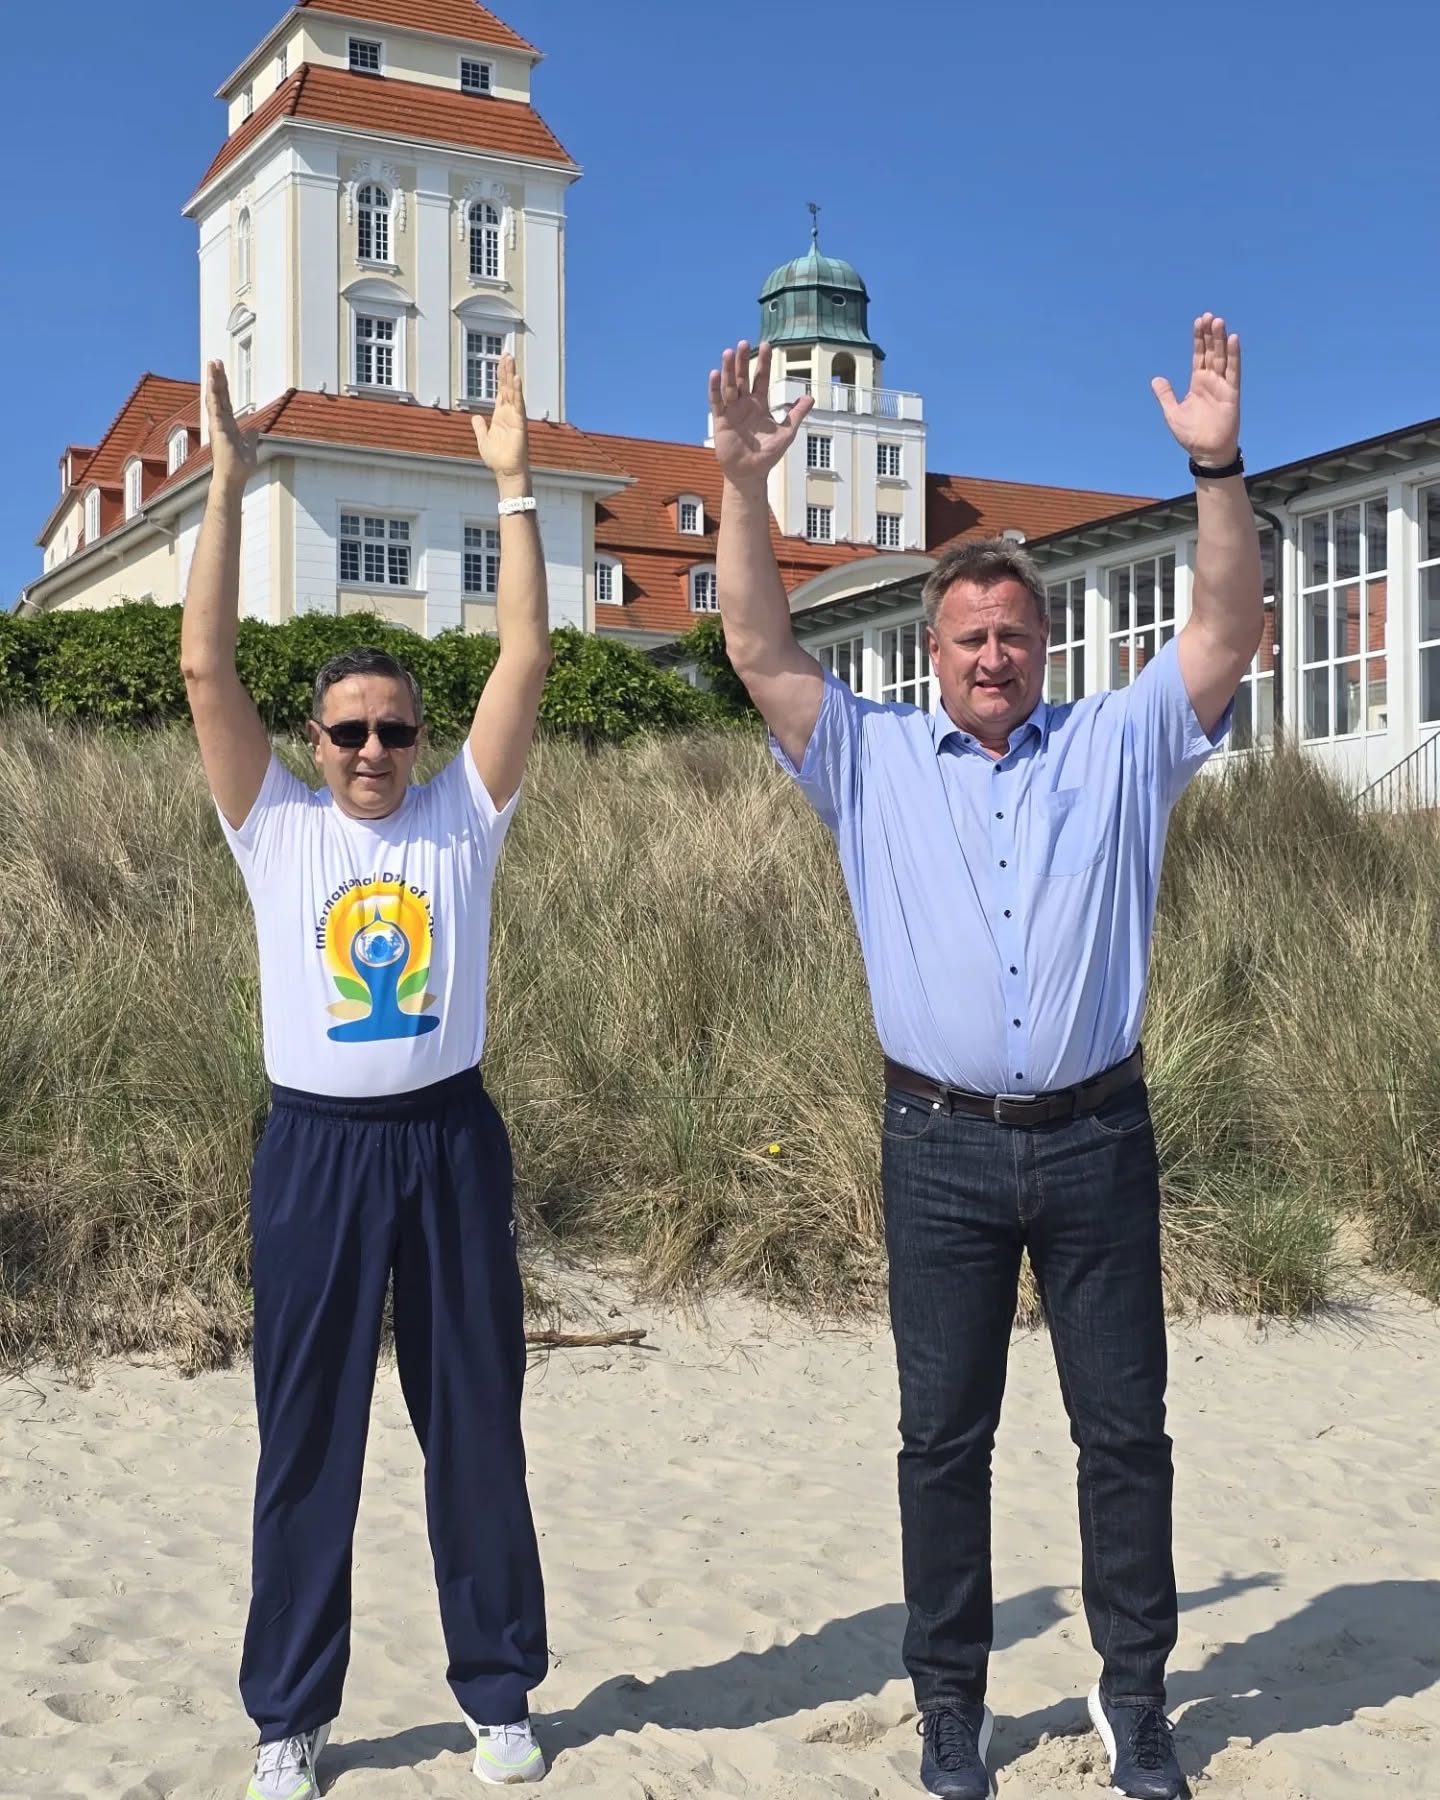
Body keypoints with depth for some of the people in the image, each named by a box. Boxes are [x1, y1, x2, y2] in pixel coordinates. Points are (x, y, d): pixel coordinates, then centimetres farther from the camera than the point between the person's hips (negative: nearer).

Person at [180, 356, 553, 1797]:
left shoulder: (462, 815, 4)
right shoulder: (275, 824, 3)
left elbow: (526, 656, -3)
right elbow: (205, 668, -6)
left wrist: (512, 485, -7)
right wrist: (227, 487, -10)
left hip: (448, 1138, 1)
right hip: (316, 1146, 0)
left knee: (477, 1427, 9)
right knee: (306, 1438, 7)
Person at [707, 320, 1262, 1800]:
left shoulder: (1117, 750, 7)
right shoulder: (873, 760, 7)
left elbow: (1224, 634, -2)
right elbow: (758, 648, -1)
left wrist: (1217, 468, -14)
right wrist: (742, 485, -12)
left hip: (1096, 1139, 1)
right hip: (942, 1149, 0)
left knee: (1124, 1426, 9)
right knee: (942, 1435, 8)